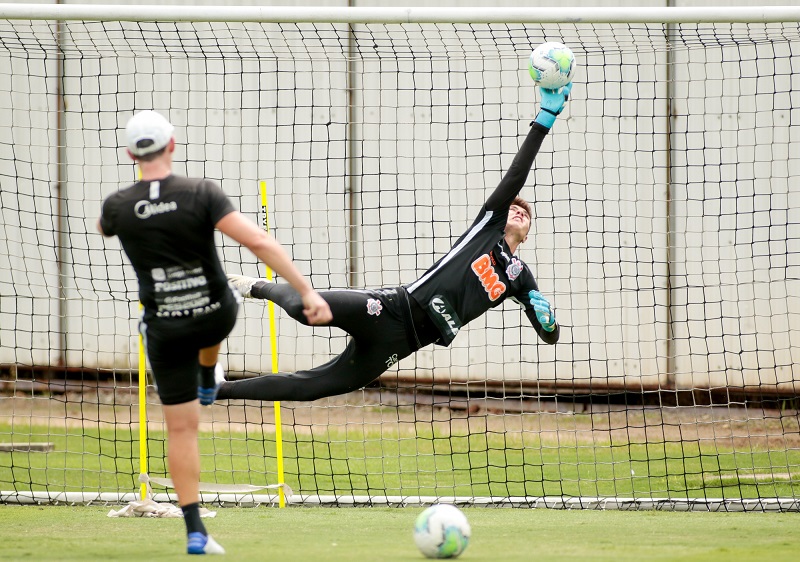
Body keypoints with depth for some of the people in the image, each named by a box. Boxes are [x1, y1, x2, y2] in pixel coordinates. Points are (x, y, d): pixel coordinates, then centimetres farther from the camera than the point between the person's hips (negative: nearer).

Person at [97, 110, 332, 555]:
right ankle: (208, 380, 62)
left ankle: (195, 531, 2)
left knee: (181, 430, 6)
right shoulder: (201, 193, -19)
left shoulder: (118, 207, -12)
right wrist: (307, 291, -24)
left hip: (165, 329, 0)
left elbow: (103, 227, 16)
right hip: (216, 317, 0)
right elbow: (259, 242, -26)